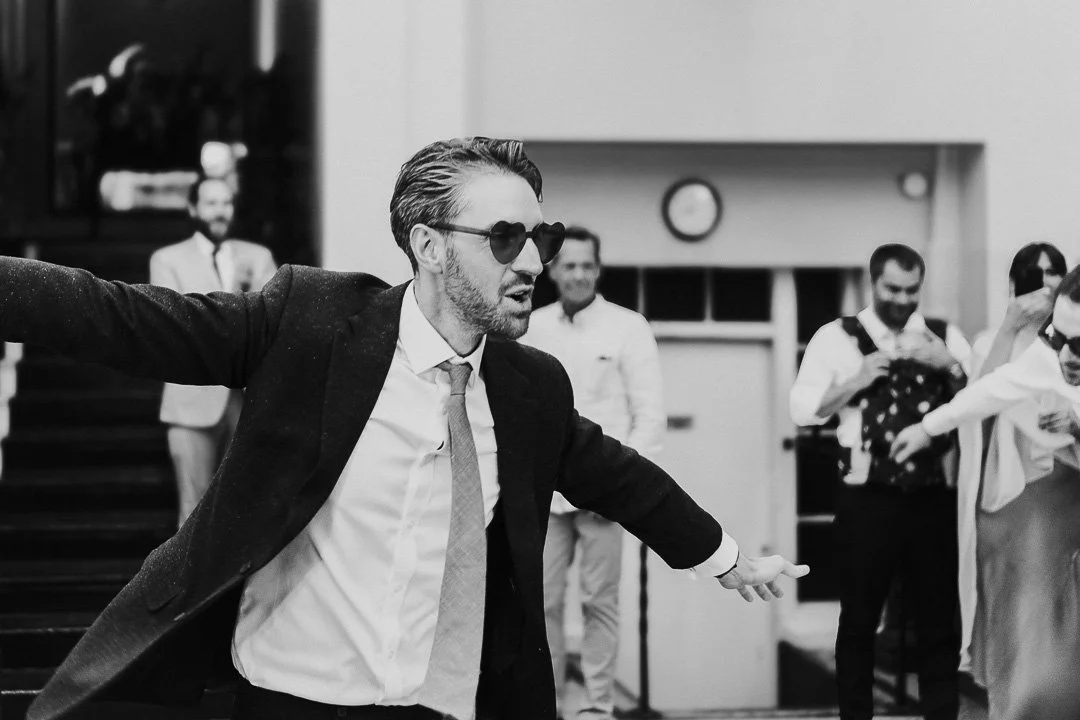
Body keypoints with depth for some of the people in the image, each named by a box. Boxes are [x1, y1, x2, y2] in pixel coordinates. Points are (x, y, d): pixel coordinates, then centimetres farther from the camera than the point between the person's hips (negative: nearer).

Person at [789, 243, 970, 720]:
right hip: (867, 499, -2)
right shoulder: (837, 337, 2)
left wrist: (950, 365, -14)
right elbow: (802, 409, -3)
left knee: (940, 622, 8)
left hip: (933, 497, 2)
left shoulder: (945, 338, 9)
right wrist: (856, 381, -14)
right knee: (859, 621, 7)